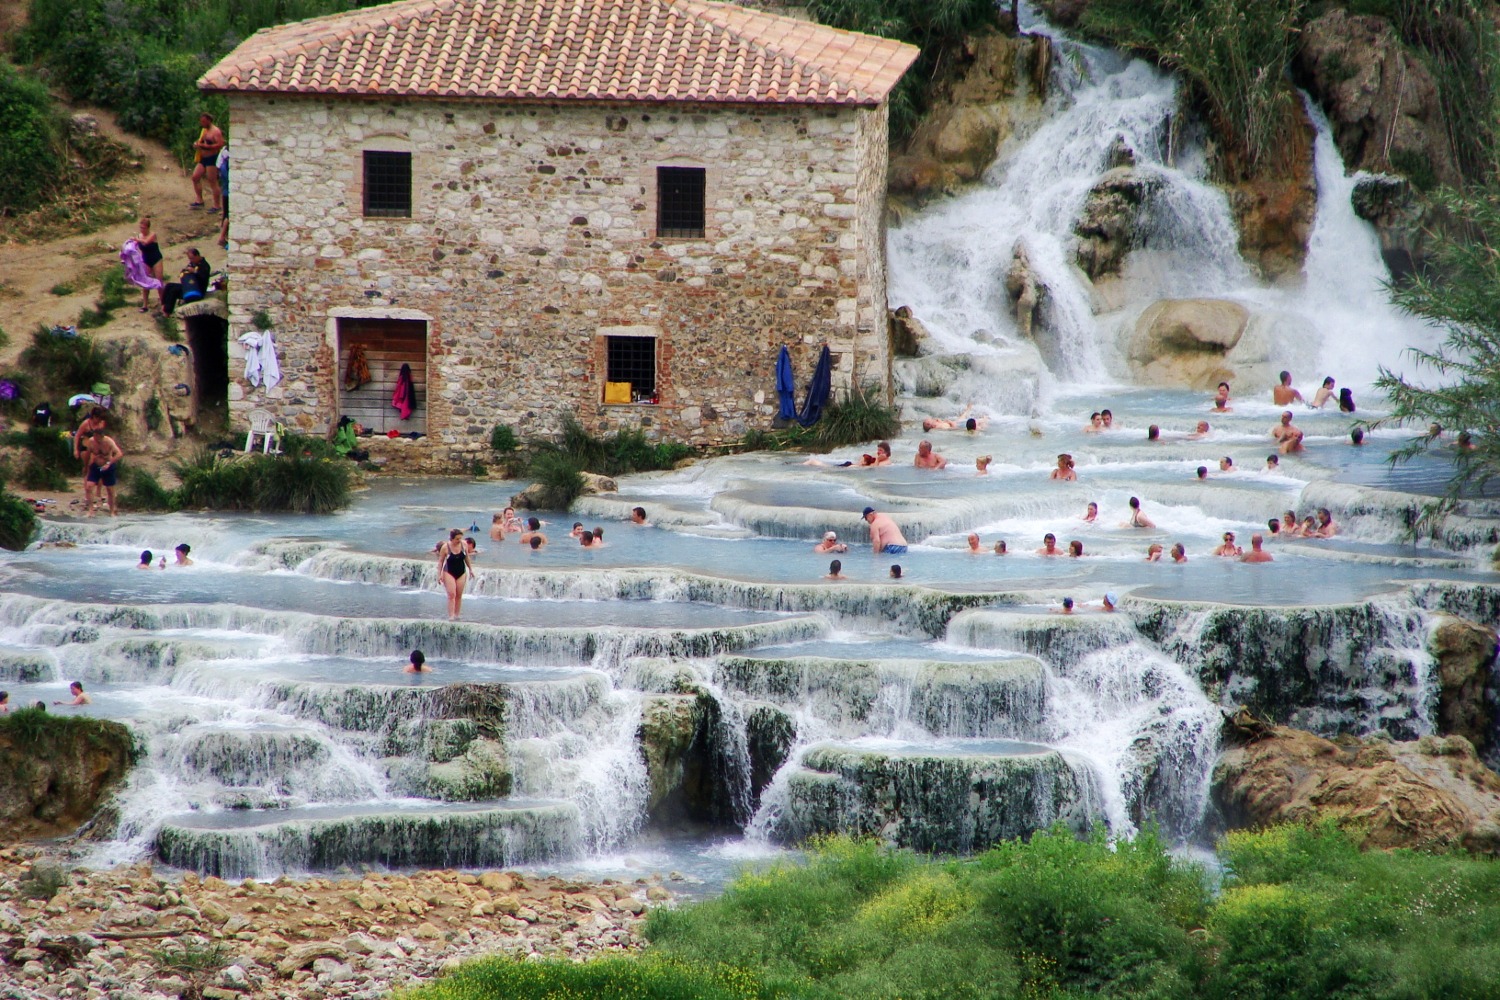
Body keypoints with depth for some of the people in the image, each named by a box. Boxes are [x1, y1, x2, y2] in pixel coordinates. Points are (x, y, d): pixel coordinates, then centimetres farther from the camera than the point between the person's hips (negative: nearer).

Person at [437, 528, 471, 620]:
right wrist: (439, 574, -11)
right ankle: (451, 616, -13)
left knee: (459, 595, 6)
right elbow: (441, 561, -7)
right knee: (451, 594, -12)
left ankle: (457, 615, 15)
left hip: (461, 572, 4)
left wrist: (470, 569, 16)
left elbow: (466, 557, 9)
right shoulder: (445, 547, -16)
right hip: (449, 572, -4)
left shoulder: (464, 544, -6)